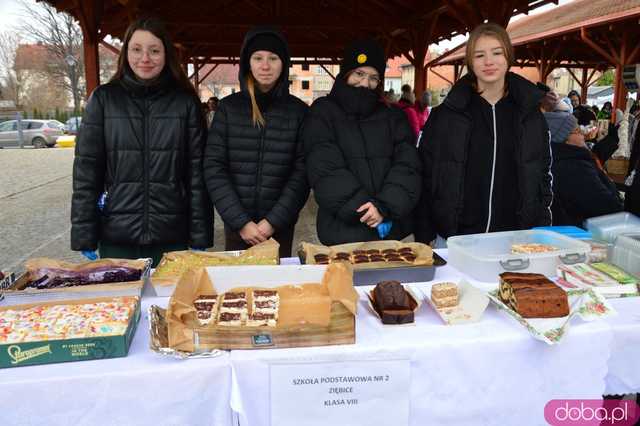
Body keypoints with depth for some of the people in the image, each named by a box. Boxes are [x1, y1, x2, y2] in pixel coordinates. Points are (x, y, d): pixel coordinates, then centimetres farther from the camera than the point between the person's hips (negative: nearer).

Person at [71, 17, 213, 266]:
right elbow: (86, 169, 1)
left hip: (172, 236, 0)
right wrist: (84, 235, -4)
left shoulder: (186, 102, 0)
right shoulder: (103, 99, 1)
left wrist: (200, 236, -4)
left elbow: (197, 171, -1)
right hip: (115, 237, 1)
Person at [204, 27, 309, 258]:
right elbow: (214, 168, -4)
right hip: (236, 224, 0)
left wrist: (274, 221, -12)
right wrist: (241, 221, -12)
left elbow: (302, 172, -3)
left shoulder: (298, 110, -1)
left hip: (281, 225, 0)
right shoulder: (228, 107, 0)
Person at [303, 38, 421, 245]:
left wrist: (385, 206, -16)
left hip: (392, 228, 3)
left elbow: (407, 166, -1)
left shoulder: (393, 116, 11)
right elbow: (326, 171, -9)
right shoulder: (323, 113, 2)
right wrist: (362, 208, -16)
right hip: (342, 231, -3)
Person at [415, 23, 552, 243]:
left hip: (515, 238, 2)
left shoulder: (529, 114, 6)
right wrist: (424, 241, -5)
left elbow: (542, 176, 11)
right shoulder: (445, 115, -1)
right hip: (456, 239, -1)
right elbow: (426, 179, -1)